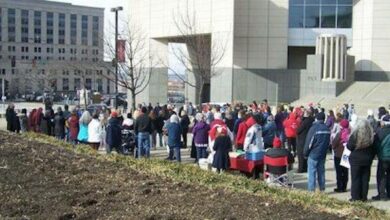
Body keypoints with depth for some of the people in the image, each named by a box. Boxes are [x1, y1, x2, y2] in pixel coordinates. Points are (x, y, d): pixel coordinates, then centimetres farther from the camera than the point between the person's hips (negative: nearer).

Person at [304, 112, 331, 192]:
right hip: (323, 154, 6)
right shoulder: (327, 129, 4)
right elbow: (328, 142, 12)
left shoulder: (314, 128, -15)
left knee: (312, 172, -2)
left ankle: (311, 190, -2)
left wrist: (305, 153, -1)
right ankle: (322, 189, 19)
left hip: (313, 154, -6)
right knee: (321, 172, 14)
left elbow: (309, 142, -12)